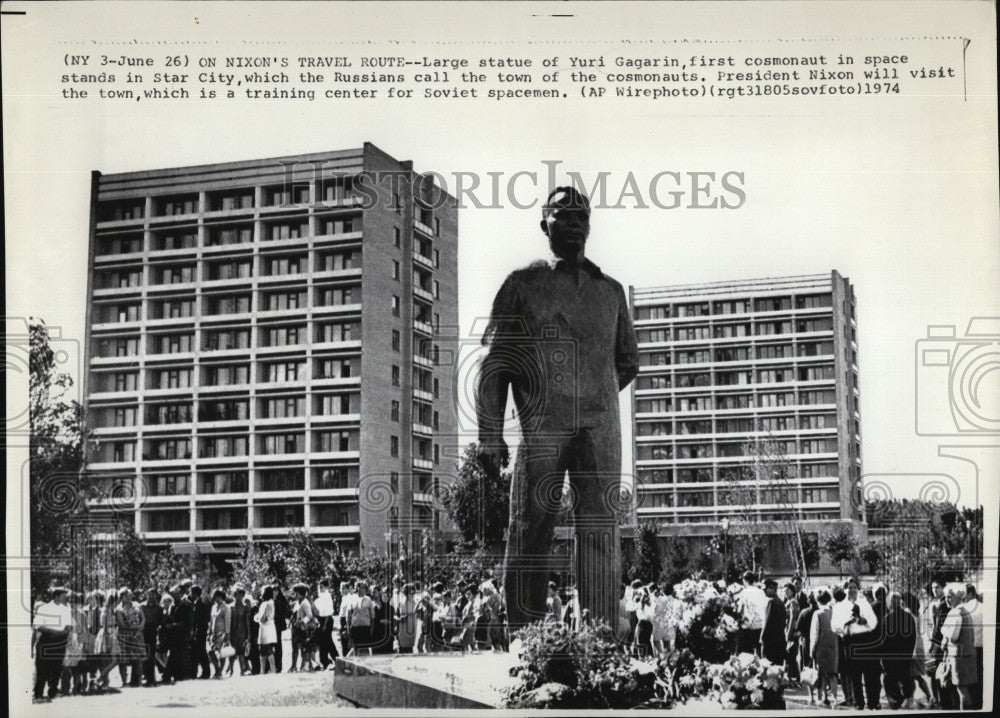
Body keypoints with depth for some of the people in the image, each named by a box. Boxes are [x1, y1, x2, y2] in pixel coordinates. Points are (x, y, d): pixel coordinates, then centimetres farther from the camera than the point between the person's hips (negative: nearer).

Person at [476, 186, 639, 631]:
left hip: (600, 428, 3)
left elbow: (628, 362, 29)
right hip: (540, 428, -2)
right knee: (530, 530, -4)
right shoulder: (522, 285, 11)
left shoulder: (610, 291, 20)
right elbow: (494, 364, 5)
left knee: (600, 531, -4)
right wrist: (489, 435, -3)